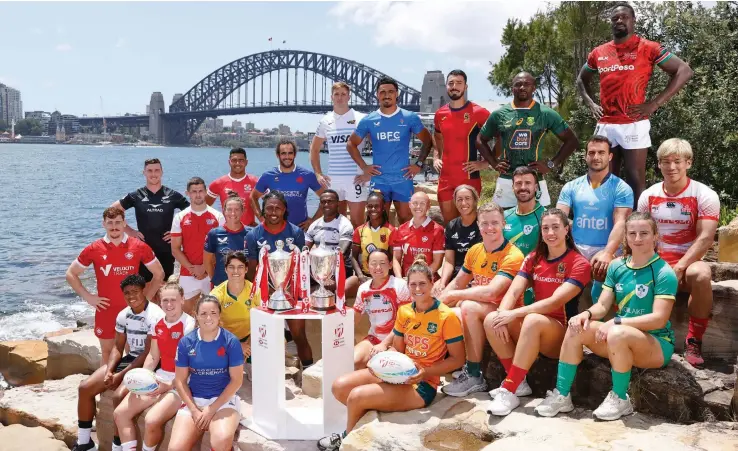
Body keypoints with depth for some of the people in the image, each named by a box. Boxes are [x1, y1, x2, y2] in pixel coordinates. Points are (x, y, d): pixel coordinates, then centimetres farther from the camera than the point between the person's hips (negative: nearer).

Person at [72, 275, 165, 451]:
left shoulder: (155, 316, -19)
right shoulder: (123, 315, 5)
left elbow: (148, 353, -21)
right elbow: (118, 347, 9)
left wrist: (120, 375, -20)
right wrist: (109, 371, -10)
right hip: (129, 359, 8)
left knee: (119, 395, -31)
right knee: (85, 387, -1)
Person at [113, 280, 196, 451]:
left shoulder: (189, 325, -15)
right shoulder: (157, 324, 7)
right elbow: (153, 357, 14)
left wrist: (169, 385, -21)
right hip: (159, 377, 8)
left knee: (152, 420, -25)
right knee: (120, 412, -1)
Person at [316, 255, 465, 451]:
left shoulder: (446, 316, -13)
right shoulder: (404, 311, 7)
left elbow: (457, 359, -11)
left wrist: (424, 372, -22)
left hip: (422, 385, -7)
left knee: (356, 396, -22)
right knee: (339, 386, -9)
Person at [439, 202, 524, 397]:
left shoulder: (513, 256, -17)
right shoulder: (474, 251, 5)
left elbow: (491, 292, -28)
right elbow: (458, 282, 14)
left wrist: (453, 295, -19)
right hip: (478, 315, 6)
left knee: (469, 307, -32)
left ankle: (474, 377, -20)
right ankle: (460, 365, 1)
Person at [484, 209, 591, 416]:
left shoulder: (579, 264, -9)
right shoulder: (533, 258, 8)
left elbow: (555, 301, -21)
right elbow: (513, 292, -5)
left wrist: (514, 314, -29)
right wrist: (503, 316, -26)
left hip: (563, 332, -5)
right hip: (532, 329, 6)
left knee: (533, 320, -37)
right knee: (492, 319, -21)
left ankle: (509, 391, -33)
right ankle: (519, 382, -13)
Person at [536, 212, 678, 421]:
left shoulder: (664, 273, -13)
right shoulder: (616, 266, 6)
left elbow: (659, 318, -21)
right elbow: (602, 305, 3)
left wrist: (617, 322, -29)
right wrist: (587, 314, -21)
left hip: (657, 343, -6)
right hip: (622, 339, 6)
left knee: (617, 334, -36)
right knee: (577, 327, -18)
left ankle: (620, 400, -14)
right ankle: (562, 395, -12)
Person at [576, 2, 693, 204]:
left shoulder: (647, 48, -1)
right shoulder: (598, 53, 13)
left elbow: (684, 71, -4)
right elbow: (581, 80, 29)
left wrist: (655, 103, -10)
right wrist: (591, 104, 10)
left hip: (633, 124, -5)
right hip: (605, 125, 5)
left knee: (635, 179, -3)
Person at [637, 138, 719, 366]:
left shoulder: (704, 195, -6)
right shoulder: (648, 196, 6)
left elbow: (705, 239, -15)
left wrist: (679, 268, -25)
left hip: (689, 261, -3)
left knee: (701, 275, -39)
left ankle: (694, 341, -19)